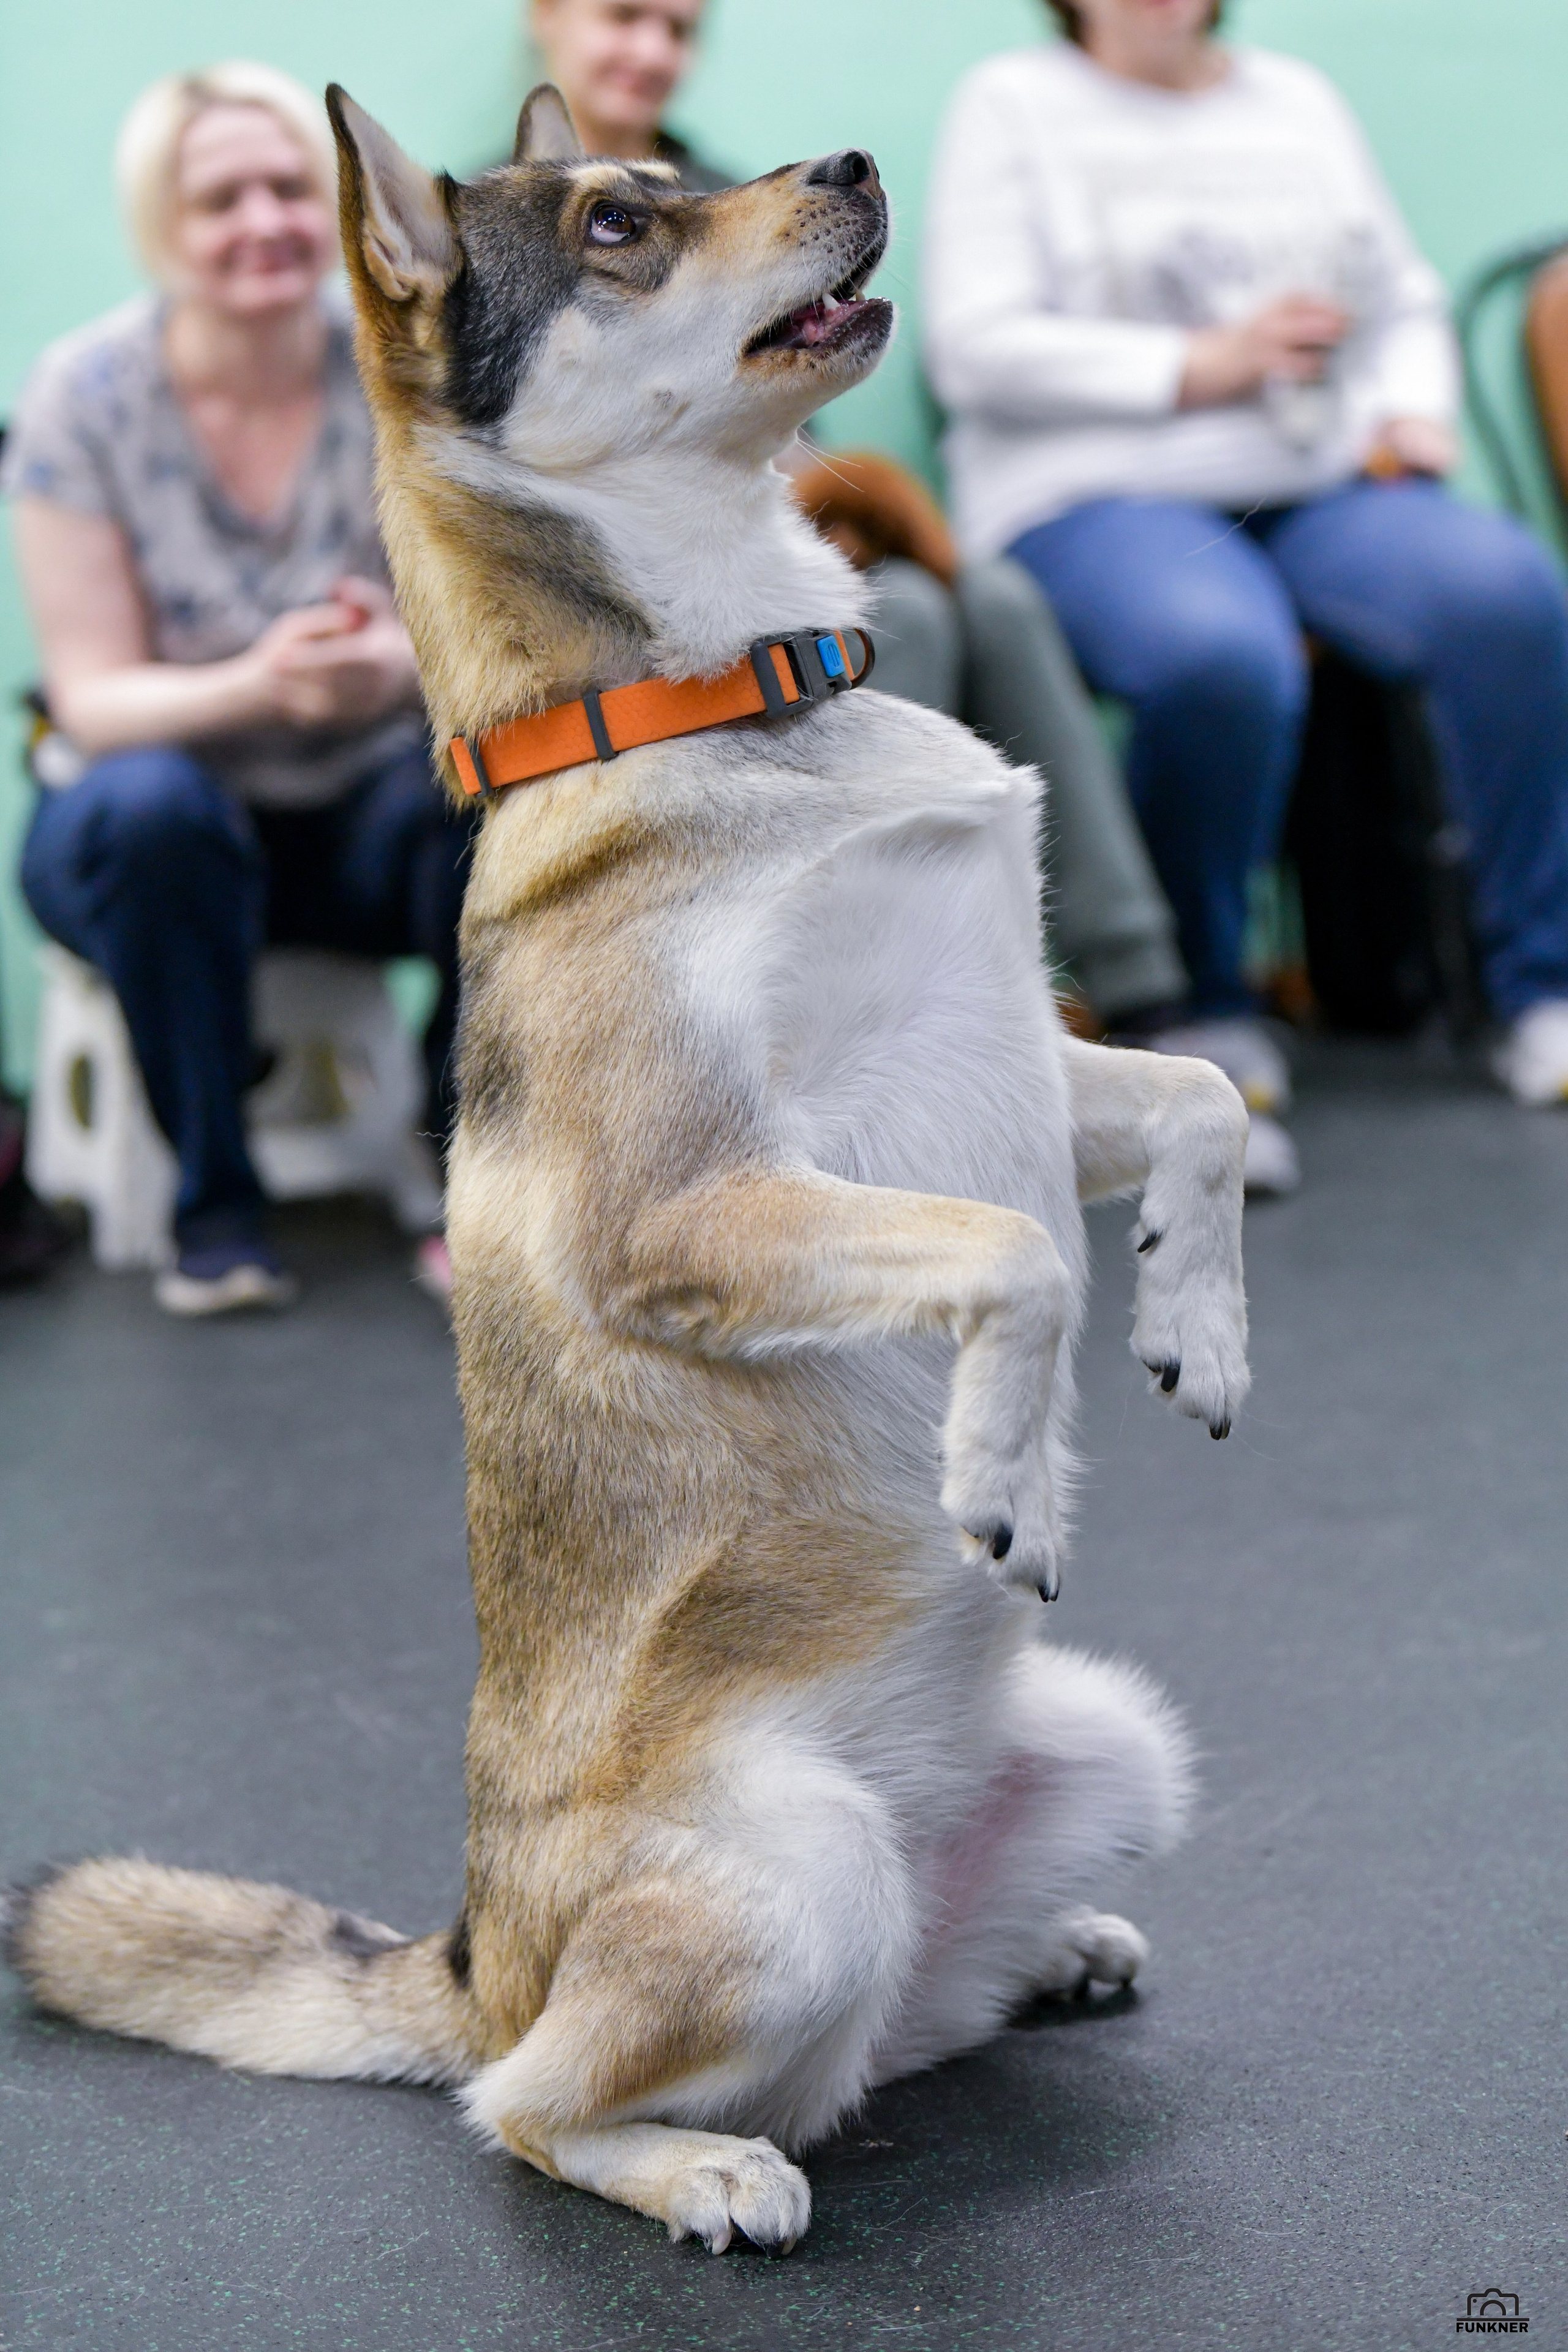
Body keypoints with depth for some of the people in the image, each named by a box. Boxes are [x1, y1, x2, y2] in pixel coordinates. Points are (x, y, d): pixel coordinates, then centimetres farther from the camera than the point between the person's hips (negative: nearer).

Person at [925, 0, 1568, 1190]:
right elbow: (976, 350, -5)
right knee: (1221, 654, -39)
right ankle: (1205, 1016, -17)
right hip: (1101, 496, -4)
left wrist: (1413, 410, 2)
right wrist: (1198, 366, -11)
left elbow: (1407, 299, 24)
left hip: (1326, 485, 4)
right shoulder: (1012, 104, 8)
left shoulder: (1300, 100, 23)